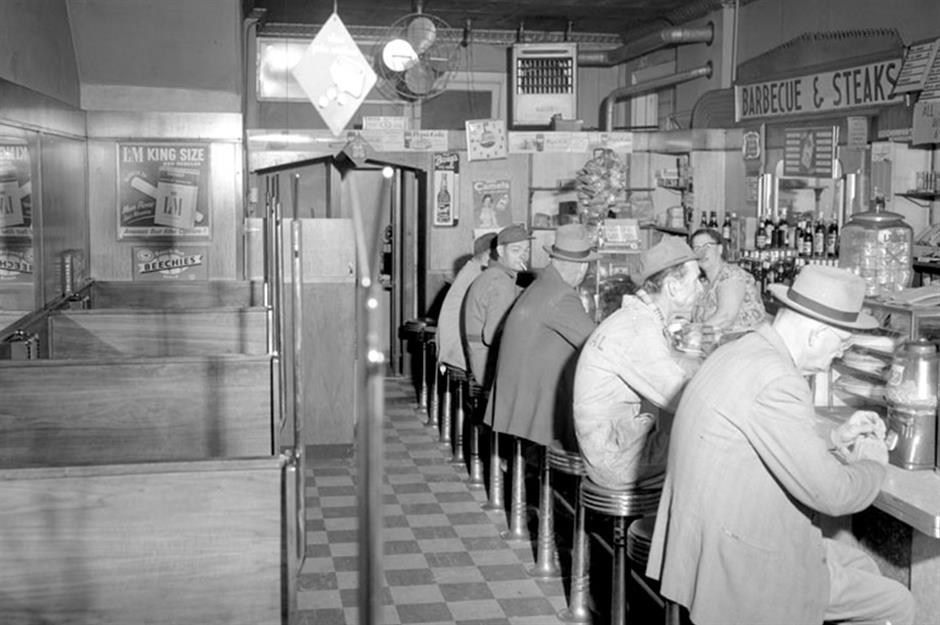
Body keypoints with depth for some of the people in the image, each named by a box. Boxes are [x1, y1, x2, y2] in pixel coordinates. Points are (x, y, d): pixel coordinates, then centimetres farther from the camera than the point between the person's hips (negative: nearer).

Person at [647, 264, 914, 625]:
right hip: (740, 564, -10)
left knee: (861, 566, 23)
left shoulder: (739, 351, 5)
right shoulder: (775, 381, -26)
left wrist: (833, 439, 11)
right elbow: (832, 494, -23)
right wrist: (872, 462, -3)